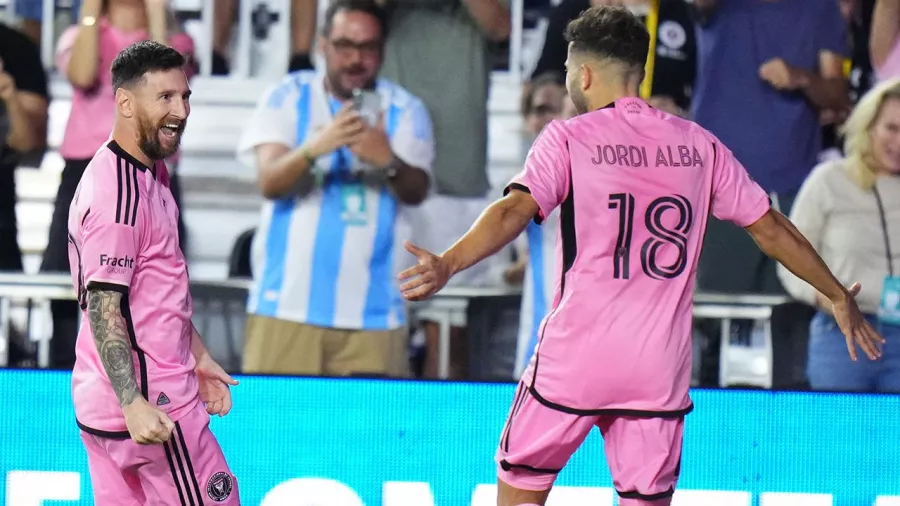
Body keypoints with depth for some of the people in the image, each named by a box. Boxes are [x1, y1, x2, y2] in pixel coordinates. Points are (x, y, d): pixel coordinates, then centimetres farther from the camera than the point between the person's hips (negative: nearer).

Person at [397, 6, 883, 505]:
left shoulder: (568, 138, -3)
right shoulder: (699, 145, 8)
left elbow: (515, 210, -19)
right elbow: (770, 227, 12)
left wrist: (447, 264, -31)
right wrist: (839, 296, 23)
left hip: (573, 362, -3)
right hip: (660, 370, 3)